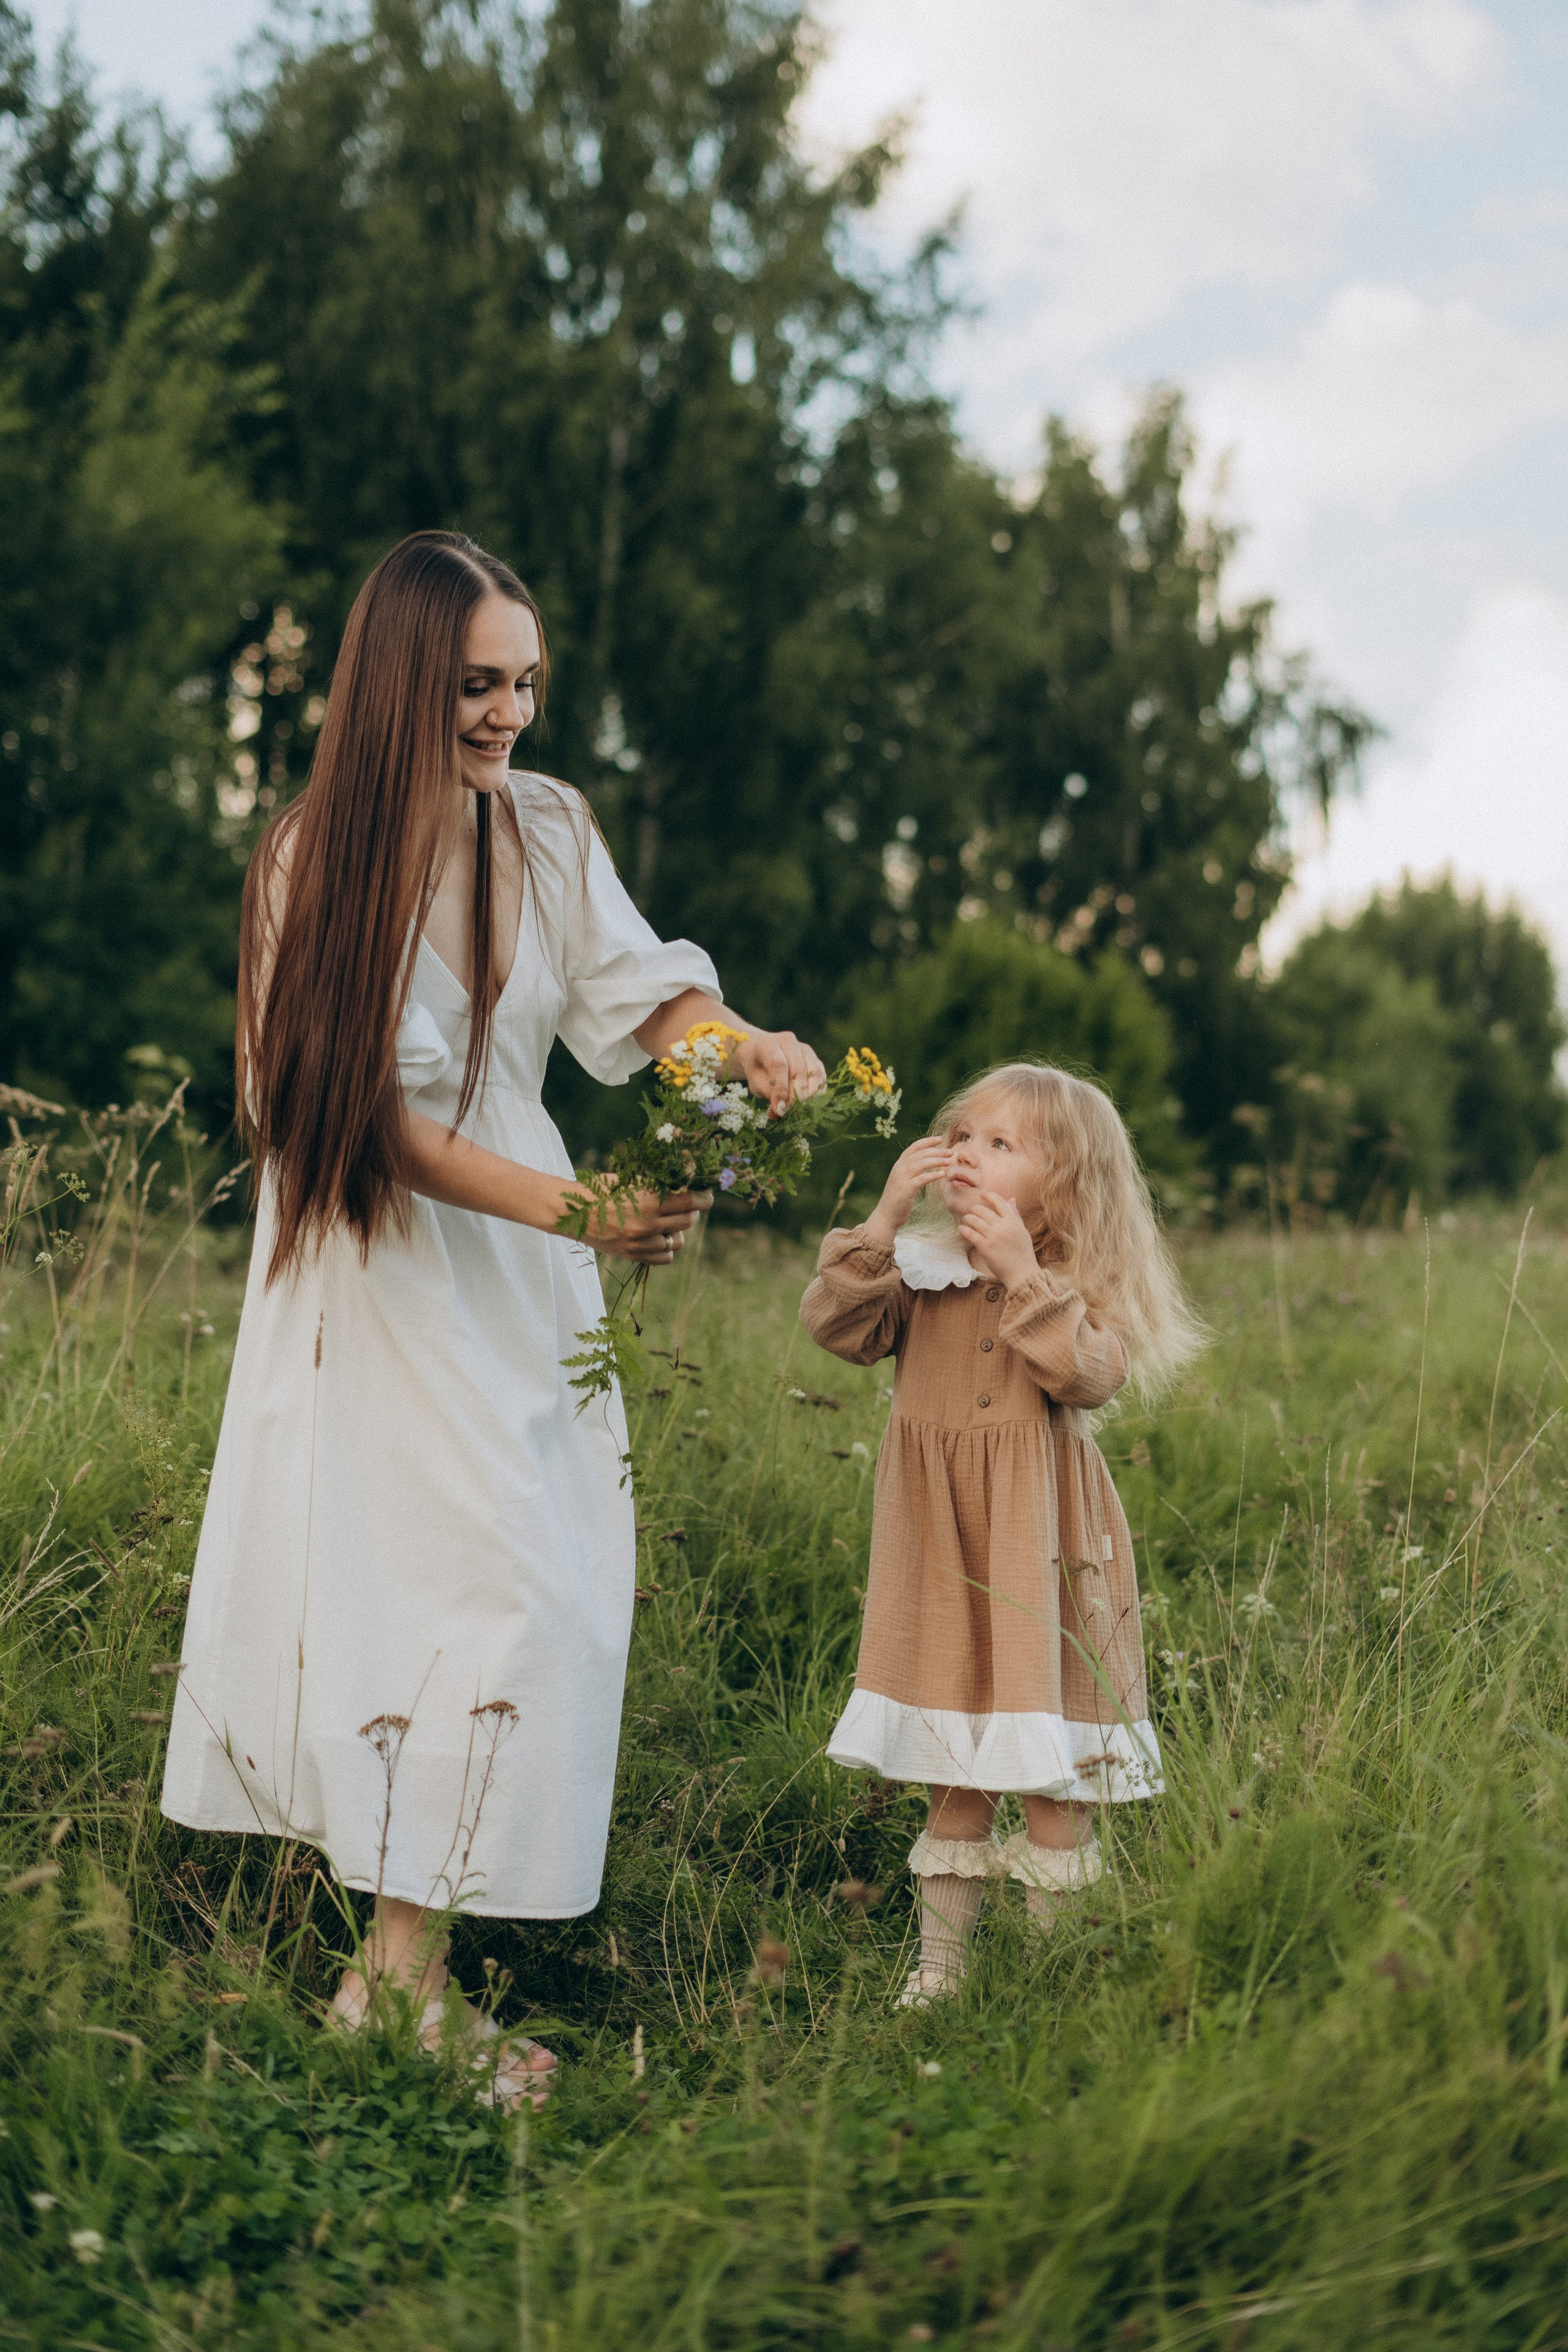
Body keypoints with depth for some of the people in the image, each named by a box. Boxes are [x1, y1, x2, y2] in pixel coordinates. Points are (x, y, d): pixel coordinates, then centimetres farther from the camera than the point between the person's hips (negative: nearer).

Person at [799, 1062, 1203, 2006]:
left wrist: (1023, 1274, -25)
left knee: (1049, 1765, 2)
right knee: (953, 1758, 12)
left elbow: (1091, 1377, -20)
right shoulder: (925, 1264, 4)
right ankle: (943, 1953, 23)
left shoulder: (1084, 1280, -4)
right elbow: (839, 1327, -8)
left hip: (1041, 1540, -3)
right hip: (943, 1540, 3)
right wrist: (883, 1222, -16)